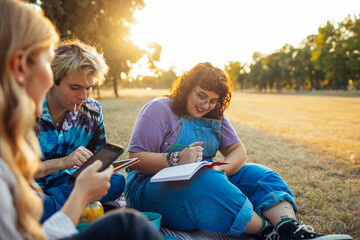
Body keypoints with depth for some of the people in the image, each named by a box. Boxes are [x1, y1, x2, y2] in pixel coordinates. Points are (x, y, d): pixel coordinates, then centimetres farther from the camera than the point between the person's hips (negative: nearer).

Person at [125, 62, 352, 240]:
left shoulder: (214, 116, 11)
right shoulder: (159, 110, -8)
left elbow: (238, 150, 7)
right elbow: (135, 159, -14)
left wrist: (224, 169, -16)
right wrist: (176, 159, -30)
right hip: (152, 184, -6)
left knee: (259, 175, -11)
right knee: (208, 183, -38)